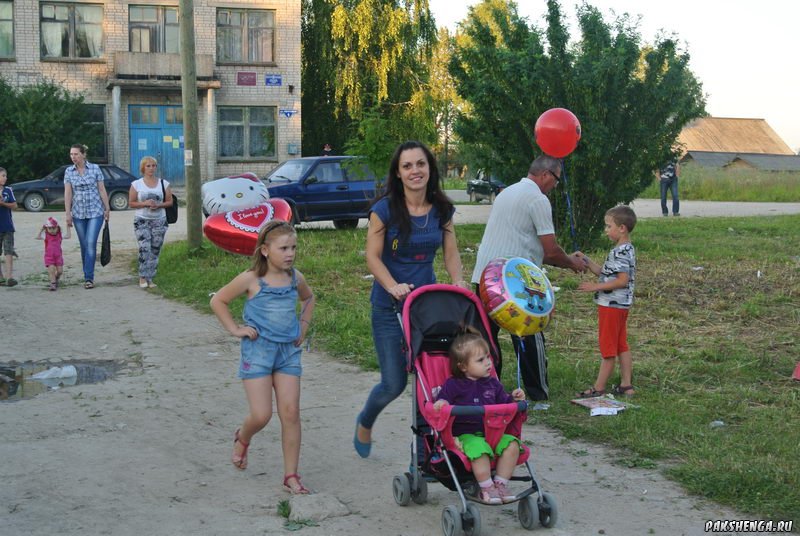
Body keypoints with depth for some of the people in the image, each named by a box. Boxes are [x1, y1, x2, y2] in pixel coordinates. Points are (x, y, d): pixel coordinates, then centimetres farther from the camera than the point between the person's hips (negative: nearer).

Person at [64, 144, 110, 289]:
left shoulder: (95, 168, -2)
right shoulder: (69, 172, 4)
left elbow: (102, 190, 1)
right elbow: (67, 194, 3)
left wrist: (107, 208, 0)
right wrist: (68, 214, -2)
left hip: (95, 212, -3)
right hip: (78, 213, 3)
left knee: (91, 244, -12)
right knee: (84, 245, 8)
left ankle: (89, 278, -12)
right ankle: (87, 276, 18)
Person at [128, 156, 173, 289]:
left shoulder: (163, 184, 6)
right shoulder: (136, 184, 1)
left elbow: (170, 202, 7)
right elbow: (131, 203, 1)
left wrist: (158, 205, -12)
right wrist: (145, 203, -15)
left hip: (159, 221, 2)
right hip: (142, 221, -2)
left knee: (155, 250, 1)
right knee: (145, 248, -16)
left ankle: (150, 279, 10)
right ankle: (143, 277, -8)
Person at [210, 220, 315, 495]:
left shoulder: (295, 278, 5)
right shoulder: (251, 279, -8)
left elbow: (309, 298, 28)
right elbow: (218, 301, 3)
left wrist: (303, 326, 14)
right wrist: (235, 329, -3)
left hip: (288, 350, 4)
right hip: (258, 350, -3)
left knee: (290, 413, -3)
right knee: (261, 415, -7)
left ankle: (291, 476, 6)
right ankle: (242, 439, 30)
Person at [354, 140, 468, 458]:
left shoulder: (442, 210, 2)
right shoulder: (385, 209, -10)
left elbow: (451, 254, 6)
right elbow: (372, 257, -12)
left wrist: (458, 282, -13)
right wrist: (394, 286, -27)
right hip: (389, 307, -3)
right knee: (394, 383, 1)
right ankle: (365, 422, 34)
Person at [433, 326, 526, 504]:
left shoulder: (492, 384, 16)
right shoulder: (454, 385, 1)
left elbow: (502, 402, 22)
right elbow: (443, 399, -4)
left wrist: (513, 398, 2)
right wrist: (440, 403, -27)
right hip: (466, 434, -5)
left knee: (512, 444, -19)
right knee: (480, 449, -36)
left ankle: (501, 484, -8)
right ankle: (487, 488, -19)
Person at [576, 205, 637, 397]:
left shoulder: (621, 252, -20)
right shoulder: (625, 250, 12)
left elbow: (622, 280, -25)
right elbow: (605, 273, 16)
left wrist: (596, 287, -22)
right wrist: (586, 261, 8)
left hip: (612, 305, -10)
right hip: (620, 305, 10)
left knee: (608, 348, -3)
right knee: (621, 346, 13)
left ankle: (598, 387, 4)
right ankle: (626, 385, 18)